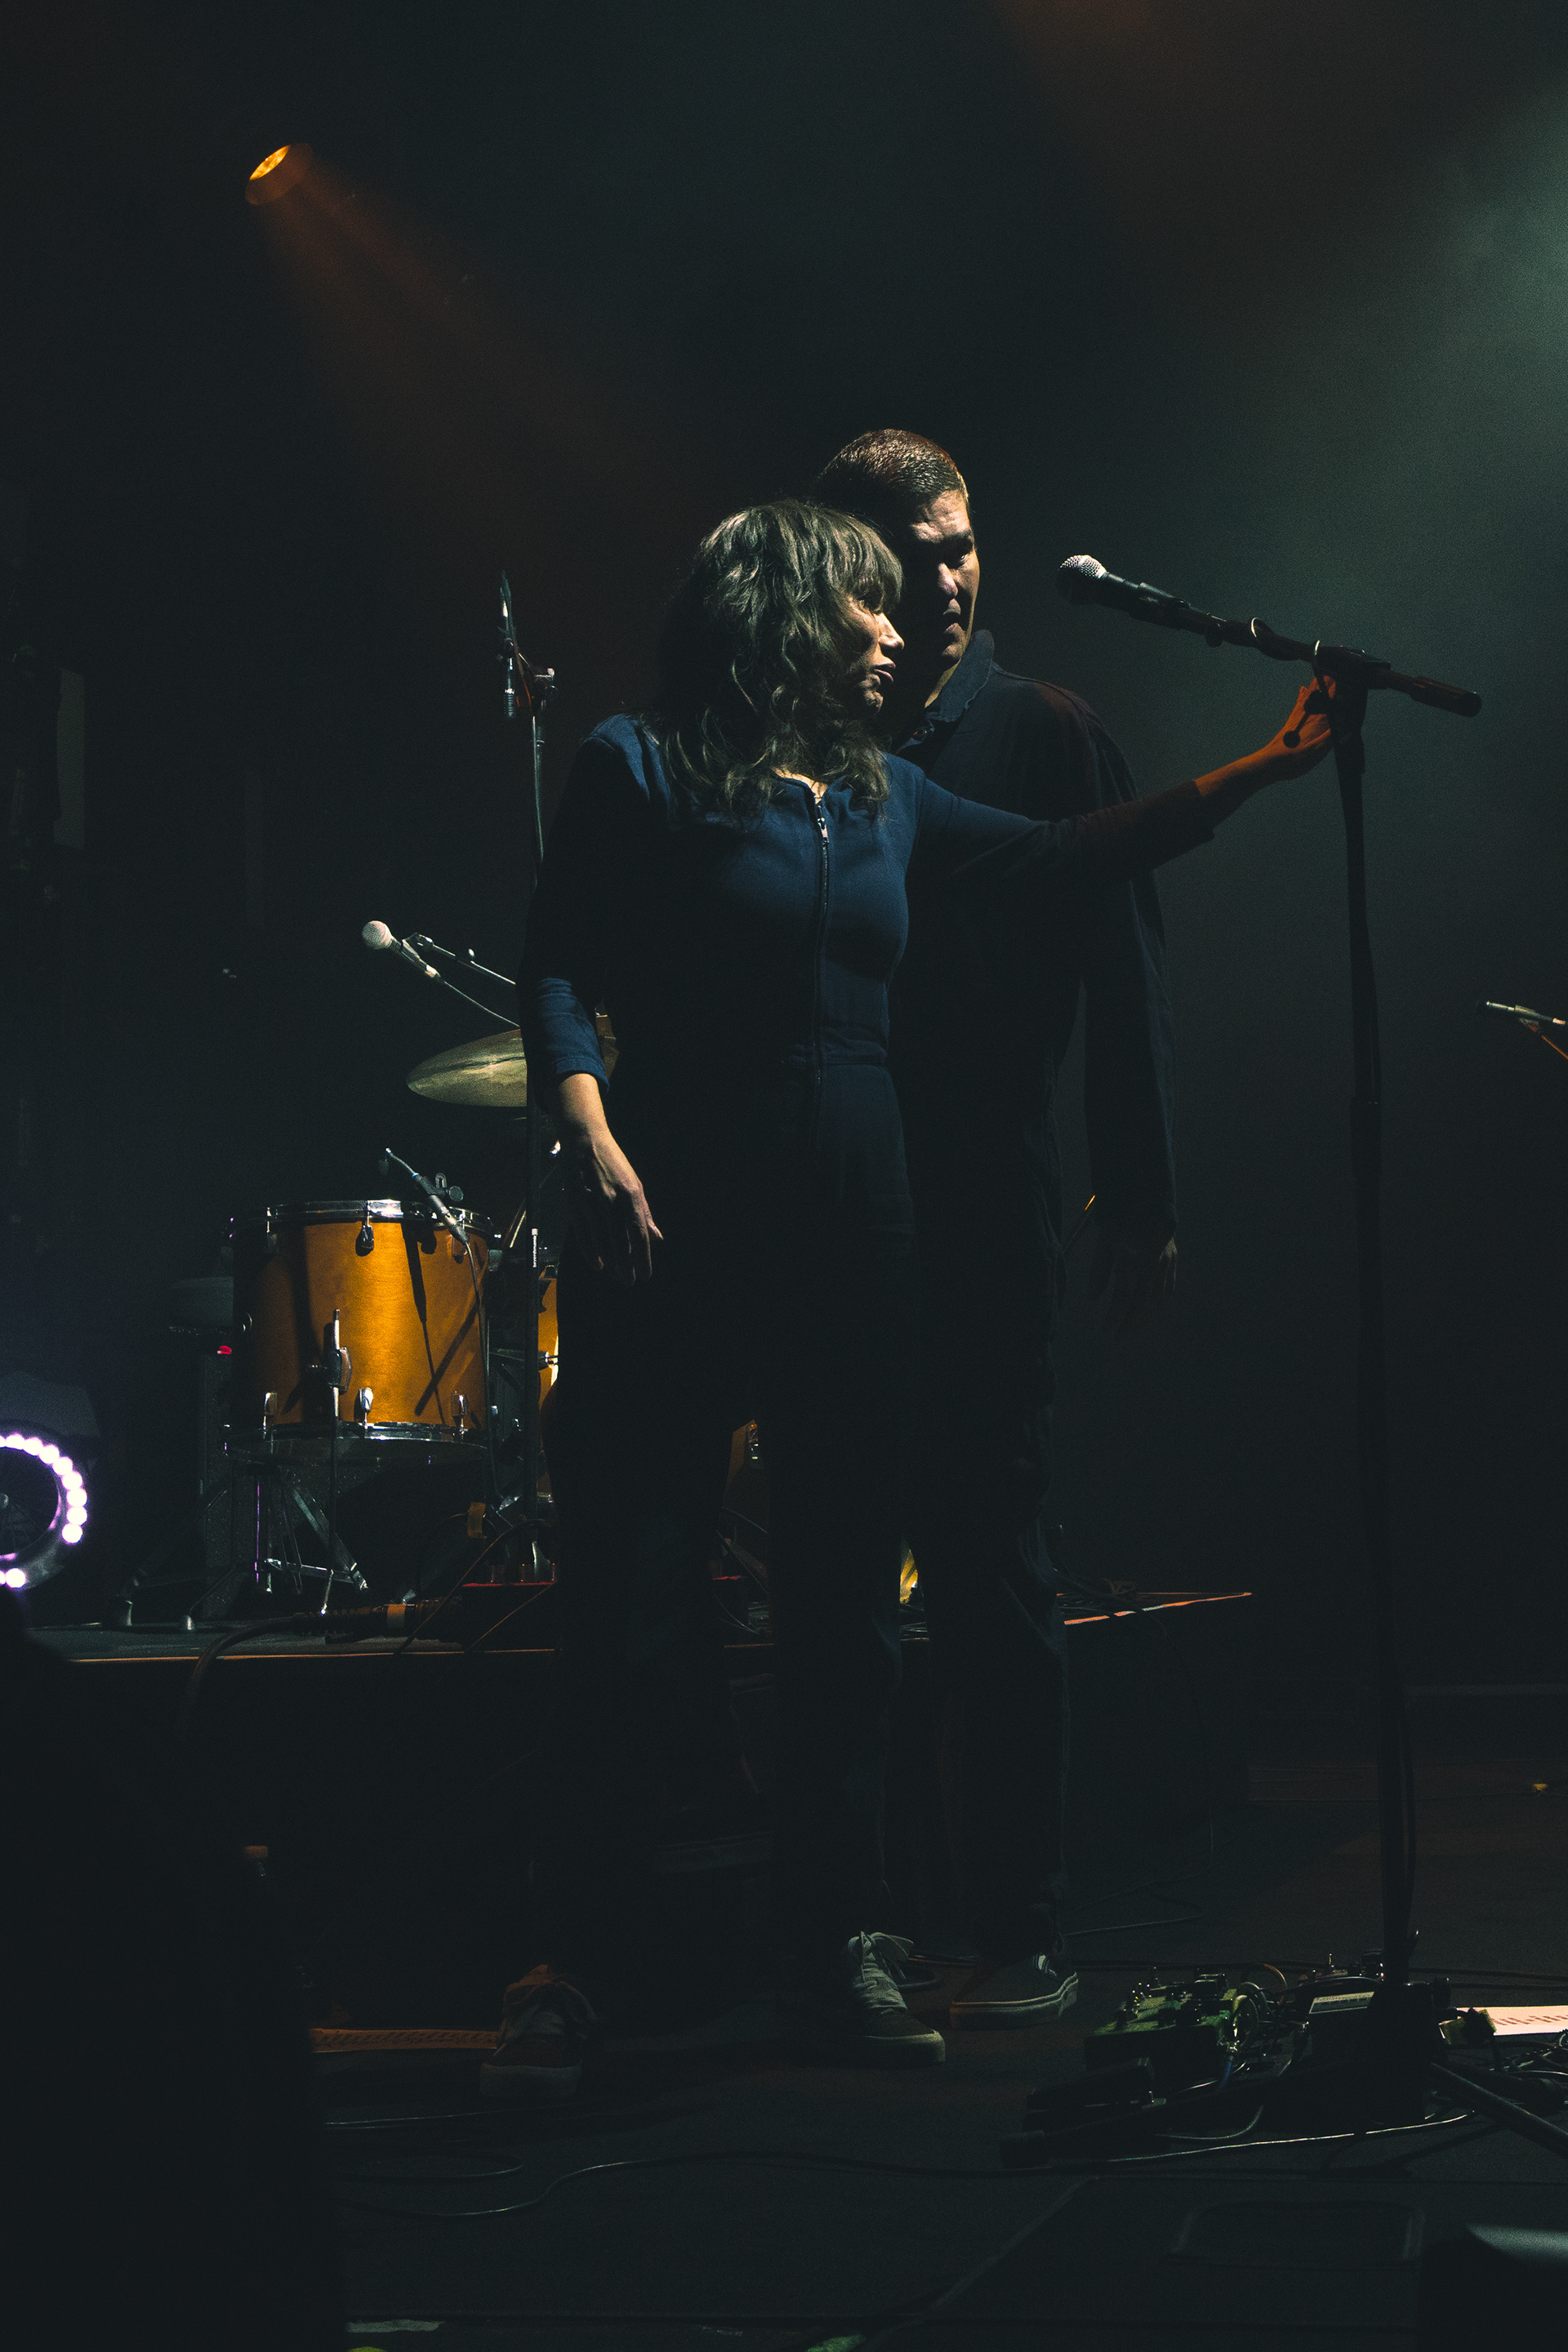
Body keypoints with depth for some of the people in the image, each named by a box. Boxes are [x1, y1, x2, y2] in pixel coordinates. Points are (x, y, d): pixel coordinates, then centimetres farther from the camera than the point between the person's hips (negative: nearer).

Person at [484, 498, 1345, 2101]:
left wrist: (1256, 771, 13)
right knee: (630, 1607, -6)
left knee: (844, 1603, 7)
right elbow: (556, 975, -5)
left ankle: (832, 1959, 15)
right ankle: (574, 1969, 1)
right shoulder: (639, 773, 0)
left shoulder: (883, 799, 16)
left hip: (851, 1235, 6)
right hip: (675, 1231, -6)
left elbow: (1058, 864, 18)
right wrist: (595, 1154, -19)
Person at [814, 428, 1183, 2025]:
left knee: (990, 1567, -1)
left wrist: (1139, 1208, -3)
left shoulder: (1046, 738, 3)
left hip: (990, 1218, -2)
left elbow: (1125, 981, 2)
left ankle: (1022, 1936, 6)